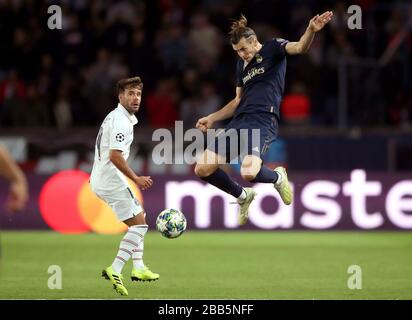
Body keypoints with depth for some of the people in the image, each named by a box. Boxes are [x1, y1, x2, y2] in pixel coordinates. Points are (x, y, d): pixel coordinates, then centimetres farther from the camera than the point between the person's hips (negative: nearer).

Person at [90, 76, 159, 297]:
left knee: (139, 218, 20)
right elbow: (115, 156, -26)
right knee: (138, 225, -10)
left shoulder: (115, 117, 16)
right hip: (111, 180, -11)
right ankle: (114, 270, -16)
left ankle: (138, 268, 20)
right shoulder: (122, 121, -17)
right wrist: (136, 179, -20)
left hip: (101, 178, 11)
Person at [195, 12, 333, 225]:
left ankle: (278, 177, 6)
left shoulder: (272, 48, 3)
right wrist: (212, 118, 23)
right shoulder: (241, 64, 23)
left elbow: (299, 47, -17)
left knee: (249, 172, -32)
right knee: (203, 169, -4)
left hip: (262, 121, -8)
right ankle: (243, 196, 20)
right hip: (238, 122, 8)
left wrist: (311, 30, -37)